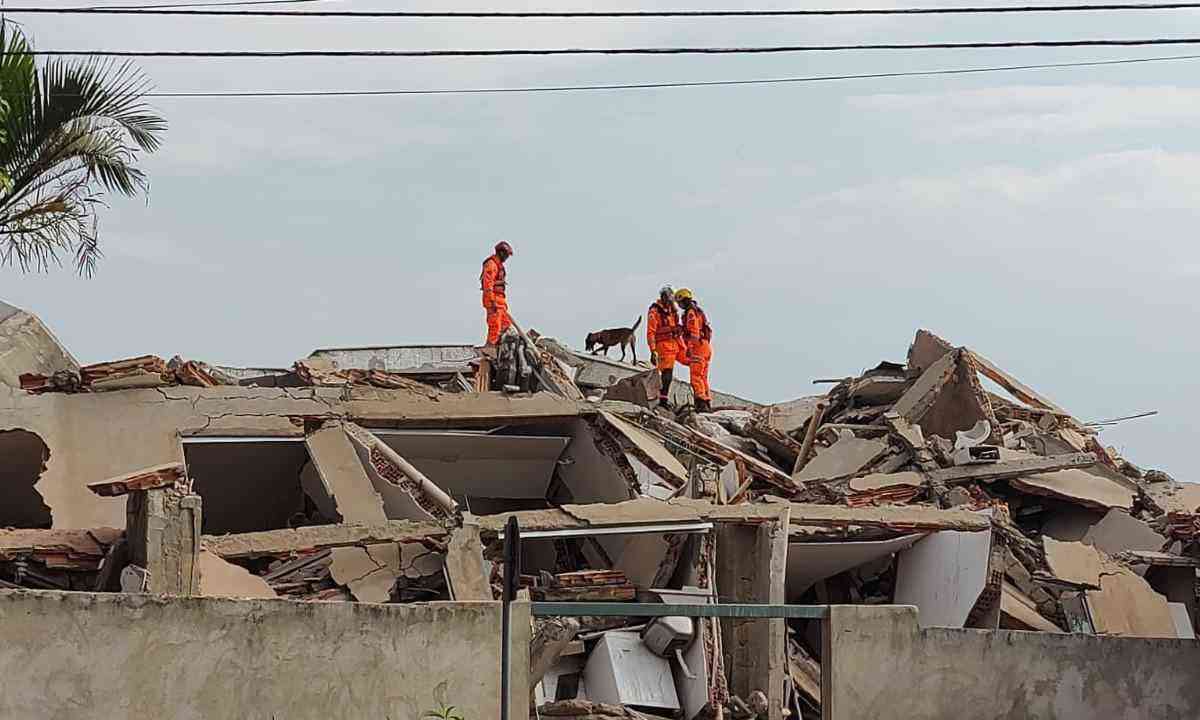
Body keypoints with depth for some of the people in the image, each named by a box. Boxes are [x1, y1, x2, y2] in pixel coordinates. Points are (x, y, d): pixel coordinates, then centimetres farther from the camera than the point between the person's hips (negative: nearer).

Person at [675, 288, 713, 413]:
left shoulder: (691, 312, -9)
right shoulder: (699, 311, 22)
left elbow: (694, 332, -19)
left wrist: (689, 349, -21)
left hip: (698, 347, -10)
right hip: (706, 346, 10)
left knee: (696, 377, -12)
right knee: (703, 377, 13)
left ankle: (701, 404, -21)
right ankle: (707, 404, 12)